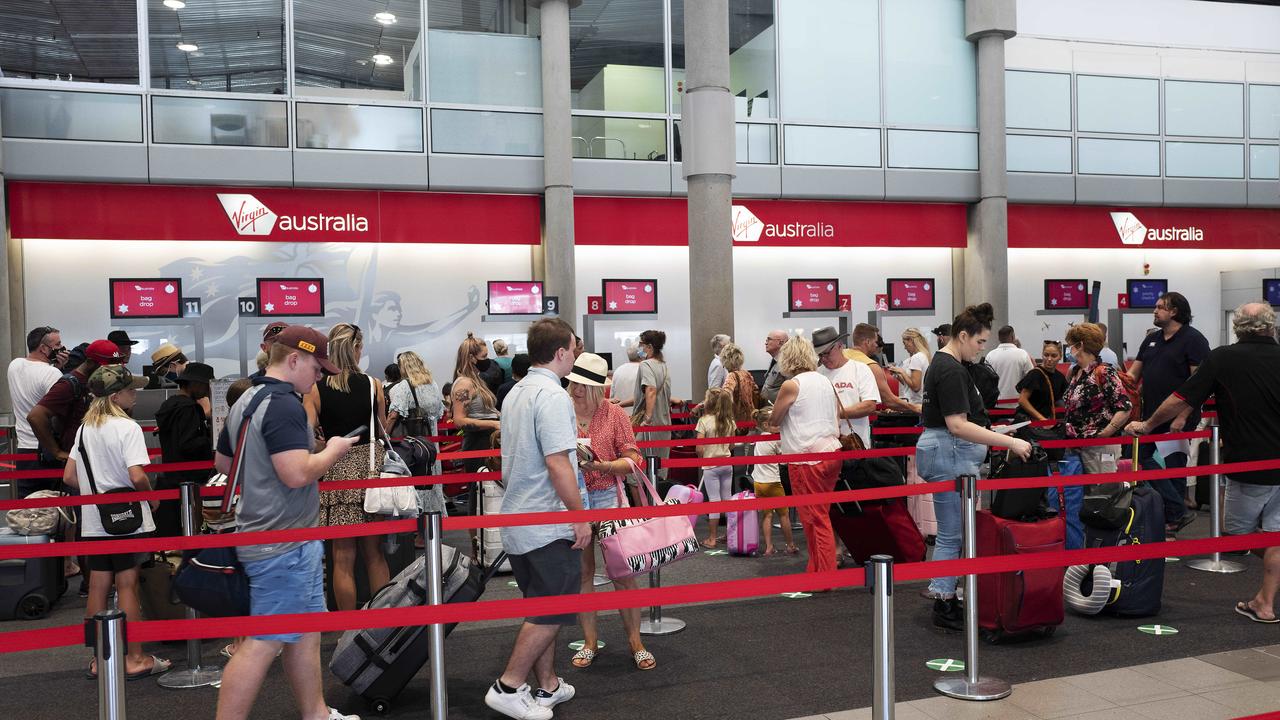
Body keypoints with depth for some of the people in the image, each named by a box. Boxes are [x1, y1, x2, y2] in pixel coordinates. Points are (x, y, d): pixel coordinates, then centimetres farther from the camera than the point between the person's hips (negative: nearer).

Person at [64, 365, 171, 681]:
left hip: (94, 522, 6)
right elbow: (137, 476, -23)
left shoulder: (84, 429, 8)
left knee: (98, 586, 10)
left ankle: (100, 658, 19)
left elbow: (69, 477, 11)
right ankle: (134, 659, 8)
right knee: (127, 585, 1)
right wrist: (150, 494, -5)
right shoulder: (127, 427, -15)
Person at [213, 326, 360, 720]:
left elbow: (223, 462, 23)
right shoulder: (285, 404, -19)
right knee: (263, 642, -5)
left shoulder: (245, 401, 12)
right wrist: (332, 452, -11)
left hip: (262, 535, 11)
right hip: (285, 544, -11)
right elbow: (297, 474, -27)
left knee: (305, 632, 19)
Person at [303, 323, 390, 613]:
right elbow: (383, 431, 5)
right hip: (372, 466, 1)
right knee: (375, 552, 13)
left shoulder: (316, 390, -5)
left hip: (337, 470, -1)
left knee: (343, 556, 6)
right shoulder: (373, 385, -2)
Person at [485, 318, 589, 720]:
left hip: (517, 521, 9)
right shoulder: (553, 396, -17)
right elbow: (557, 464, -24)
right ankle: (508, 687, 4)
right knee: (553, 611, 1)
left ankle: (548, 686, 25)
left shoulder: (516, 394, 12)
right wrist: (581, 517, -18)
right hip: (550, 525, -9)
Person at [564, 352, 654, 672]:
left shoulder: (614, 413, -2)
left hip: (607, 497, -1)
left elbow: (632, 460, -3)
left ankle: (635, 641, 13)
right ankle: (589, 640, 21)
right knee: (582, 572, 9)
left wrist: (600, 465, -19)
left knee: (622, 571, 0)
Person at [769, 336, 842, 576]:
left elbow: (774, 420, 0)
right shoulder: (826, 381, 9)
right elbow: (839, 412, 17)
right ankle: (816, 570, 24)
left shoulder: (791, 385, -10)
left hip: (807, 458, -7)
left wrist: (770, 415, 23)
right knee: (821, 515, 15)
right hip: (831, 452, 7)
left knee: (815, 519, -1)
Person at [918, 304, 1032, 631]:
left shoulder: (942, 364, 13)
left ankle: (946, 597, 21)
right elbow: (958, 425, -25)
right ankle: (944, 606, 5)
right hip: (949, 455, -10)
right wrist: (1009, 442, -26)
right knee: (952, 535, -3)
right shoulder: (951, 370, -18)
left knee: (952, 532, 14)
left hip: (947, 453, 10)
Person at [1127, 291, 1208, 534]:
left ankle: (1173, 518, 12)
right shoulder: (1151, 340, 13)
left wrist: (1183, 417, -20)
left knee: (1174, 467, 0)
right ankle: (1179, 512, 13)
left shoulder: (1193, 339, -8)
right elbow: (1133, 374, 15)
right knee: (1141, 459, 4)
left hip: (1177, 420, -7)